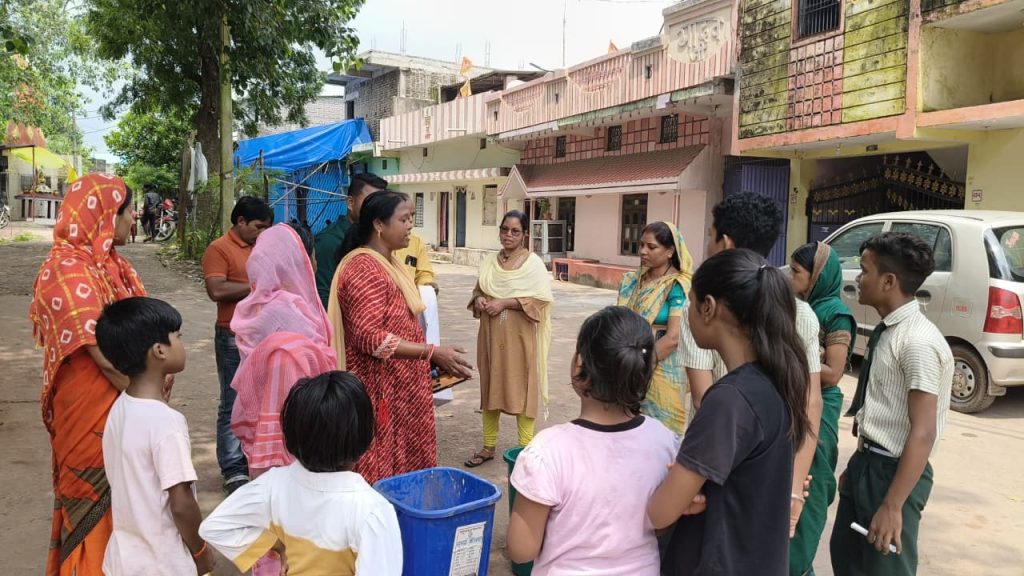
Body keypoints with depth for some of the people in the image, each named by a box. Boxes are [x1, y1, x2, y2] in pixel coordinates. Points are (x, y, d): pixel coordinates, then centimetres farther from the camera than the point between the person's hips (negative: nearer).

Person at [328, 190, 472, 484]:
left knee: (406, 463, 16)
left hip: (401, 386, 10)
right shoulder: (363, 269, -19)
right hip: (379, 390, -10)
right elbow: (371, 338, -25)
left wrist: (433, 357, 19)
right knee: (382, 473, 1)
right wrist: (433, 352, -24)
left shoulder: (388, 263, 12)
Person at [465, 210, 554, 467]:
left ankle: (526, 448, 13)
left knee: (521, 388, 1)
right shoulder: (489, 262, 10)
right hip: (491, 335, 5)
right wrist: (478, 300, -6)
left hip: (519, 337, -5)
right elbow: (478, 290, 18)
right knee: (490, 387, 11)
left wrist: (505, 303, -20)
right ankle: (489, 446, 23)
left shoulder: (533, 263, -6)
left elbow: (541, 299, -14)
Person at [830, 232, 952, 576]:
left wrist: (892, 505, -23)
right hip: (866, 462, 9)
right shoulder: (886, 331, 5)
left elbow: (923, 433, -24)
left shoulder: (918, 342, -22)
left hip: (893, 471, -9)